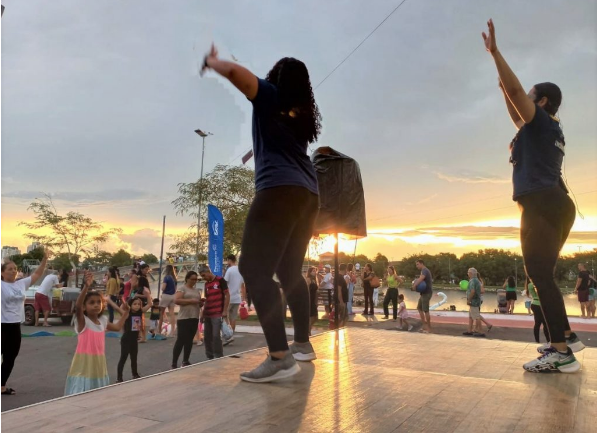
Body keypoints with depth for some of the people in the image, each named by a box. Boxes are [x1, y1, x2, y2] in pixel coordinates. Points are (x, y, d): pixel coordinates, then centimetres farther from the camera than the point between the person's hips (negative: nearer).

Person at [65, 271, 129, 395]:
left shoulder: (103, 320, 5)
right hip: (84, 366, -6)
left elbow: (117, 327, 22)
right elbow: (77, 306, -33)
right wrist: (86, 286, -47)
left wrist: (125, 313, 17)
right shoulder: (82, 321, -14)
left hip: (99, 364, 6)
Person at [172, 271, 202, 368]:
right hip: (184, 318, -7)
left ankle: (185, 361, 20)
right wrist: (191, 301, -19)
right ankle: (174, 363, -3)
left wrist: (200, 302, 1)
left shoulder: (196, 290, 18)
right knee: (180, 340, -8)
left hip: (194, 318, 7)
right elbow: (176, 300, -17)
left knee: (189, 340, 11)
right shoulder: (181, 288, -3)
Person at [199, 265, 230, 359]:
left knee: (216, 336, -7)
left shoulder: (220, 280, -5)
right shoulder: (206, 284, 15)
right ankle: (210, 357, 20)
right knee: (207, 337, 9)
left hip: (218, 314, -7)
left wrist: (225, 311, -12)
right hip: (207, 315, 7)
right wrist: (203, 313, 15)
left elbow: (227, 295, -7)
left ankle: (219, 358, 3)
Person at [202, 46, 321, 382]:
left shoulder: (270, 96, 6)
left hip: (280, 191, -8)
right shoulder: (303, 113, 25)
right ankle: (303, 344, 22)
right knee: (290, 271, 16)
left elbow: (235, 72, -9)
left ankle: (280, 358, -23)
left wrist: (212, 62, 12)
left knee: (254, 269, -14)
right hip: (308, 195, 8)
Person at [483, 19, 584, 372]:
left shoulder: (542, 121, 0)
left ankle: (561, 353, -14)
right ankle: (567, 336, 20)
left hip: (542, 205, -10)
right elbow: (518, 119, 41)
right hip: (556, 204, 10)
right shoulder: (549, 130, 24)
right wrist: (505, 91, 42)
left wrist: (494, 51, -9)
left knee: (540, 274, -13)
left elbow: (516, 89, -12)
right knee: (543, 275, 15)